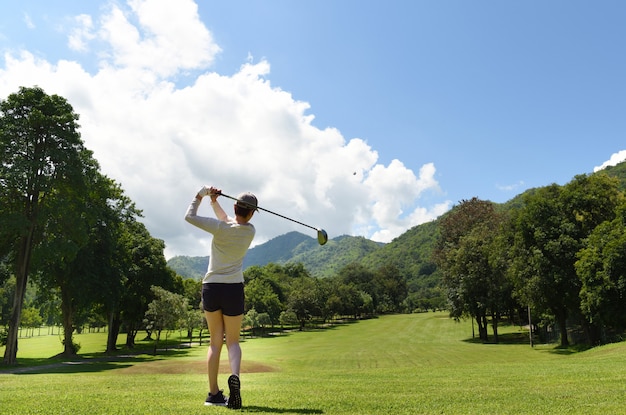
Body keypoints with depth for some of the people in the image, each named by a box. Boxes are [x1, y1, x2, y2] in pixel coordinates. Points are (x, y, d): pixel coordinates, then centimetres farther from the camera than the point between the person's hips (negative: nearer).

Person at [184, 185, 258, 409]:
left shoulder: (221, 228, -10)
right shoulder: (250, 231, 1)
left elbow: (189, 216, -3)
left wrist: (201, 196, 8)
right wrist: (214, 201, 15)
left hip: (211, 288, 0)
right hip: (233, 289, 0)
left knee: (215, 342, 12)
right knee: (233, 341, 11)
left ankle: (214, 393, 12)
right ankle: (235, 376, -18)